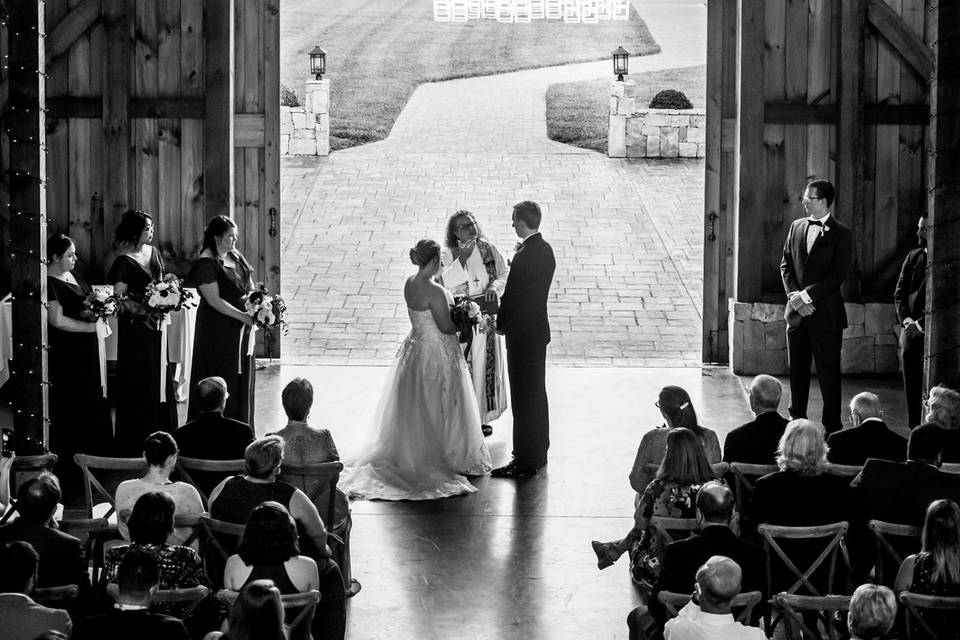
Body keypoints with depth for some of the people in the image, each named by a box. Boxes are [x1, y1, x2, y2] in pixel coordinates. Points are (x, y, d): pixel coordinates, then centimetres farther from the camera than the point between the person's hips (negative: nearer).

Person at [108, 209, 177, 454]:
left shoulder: (153, 252, 8)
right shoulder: (124, 261, -14)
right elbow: (119, 299, -16)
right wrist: (145, 309, -25)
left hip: (155, 325, 7)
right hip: (135, 326, -7)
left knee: (160, 377, 10)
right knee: (138, 381, -1)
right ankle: (135, 440, 9)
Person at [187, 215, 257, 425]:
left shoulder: (237, 258, 9)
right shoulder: (206, 263, -14)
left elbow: (251, 288, 14)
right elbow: (214, 300, -20)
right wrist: (244, 316, -24)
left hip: (241, 330, 7)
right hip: (217, 331, -7)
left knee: (242, 382, 11)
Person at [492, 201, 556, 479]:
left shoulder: (523, 257, -25)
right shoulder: (545, 249, 4)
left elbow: (512, 297, -19)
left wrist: (502, 324, -2)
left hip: (523, 334, -9)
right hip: (539, 329, 9)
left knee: (524, 398, -2)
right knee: (537, 392, 19)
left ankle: (525, 462, 5)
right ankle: (538, 453, 31)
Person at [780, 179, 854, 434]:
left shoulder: (841, 233, -6)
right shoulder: (797, 226, 11)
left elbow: (838, 275, -11)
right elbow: (786, 264, 12)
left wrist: (806, 295, -15)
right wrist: (793, 294, -4)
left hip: (825, 314, -5)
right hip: (797, 311, 5)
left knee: (828, 372, -1)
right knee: (797, 371, 10)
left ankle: (832, 427, 5)